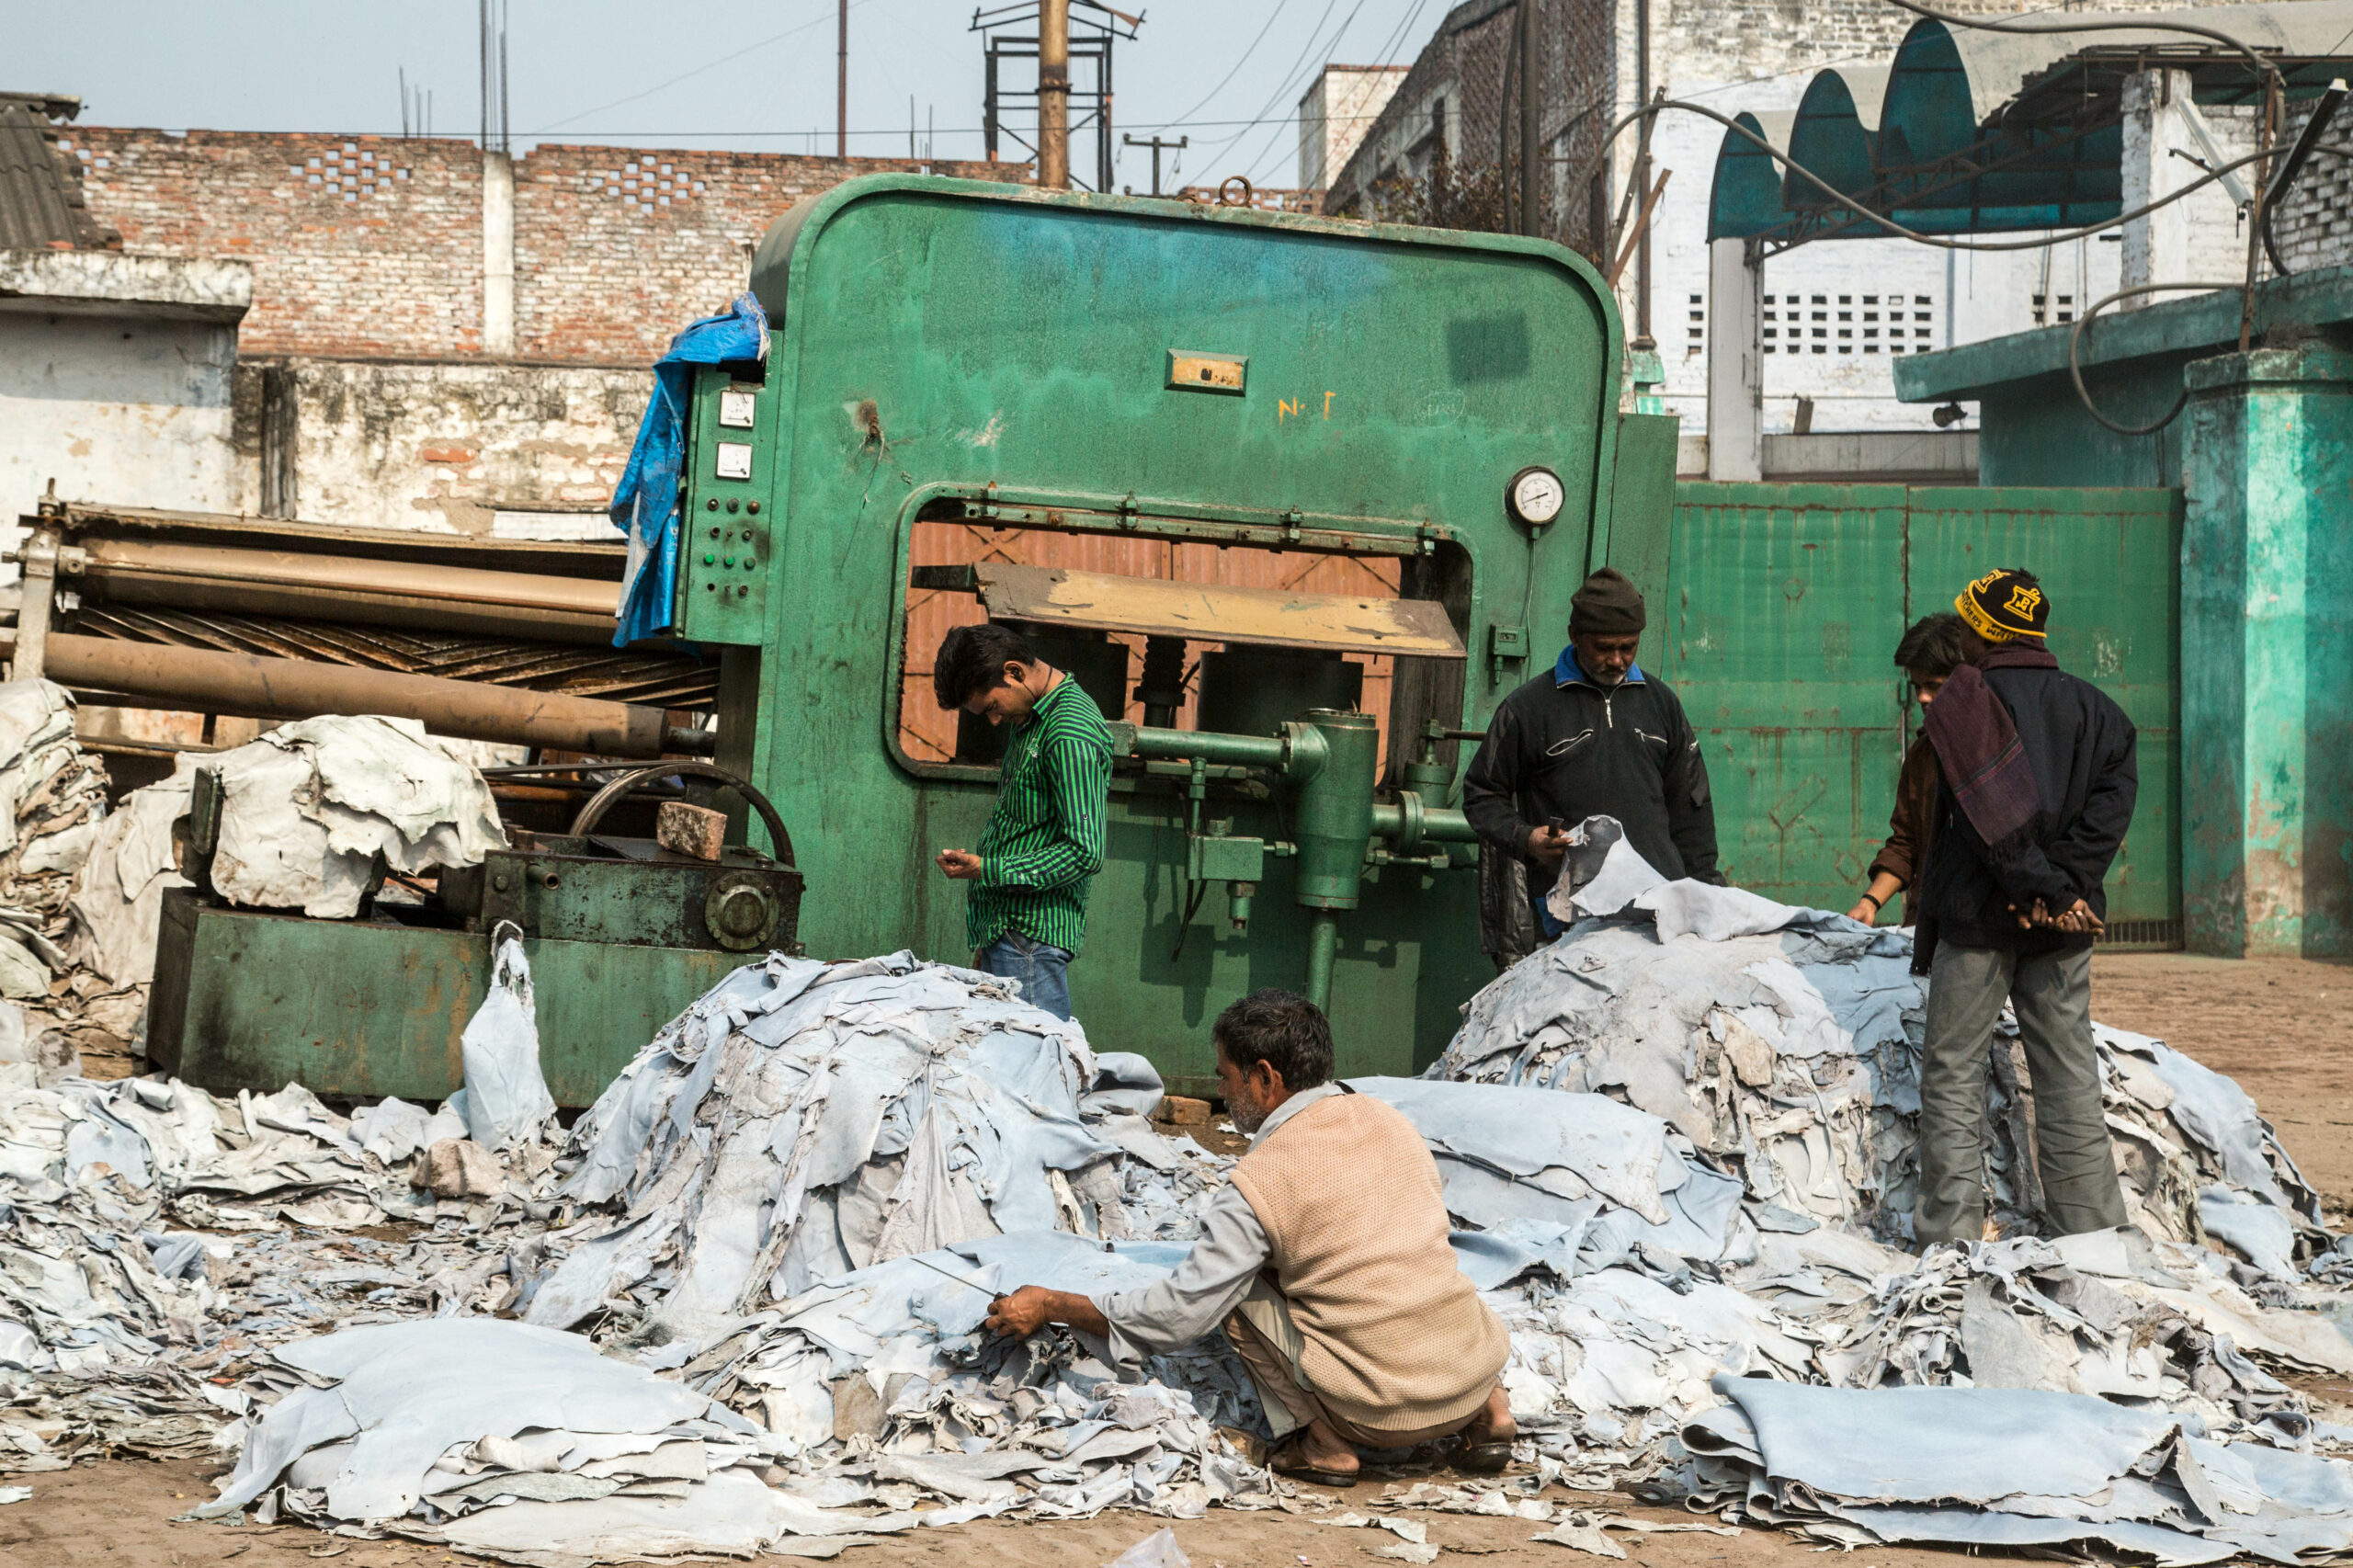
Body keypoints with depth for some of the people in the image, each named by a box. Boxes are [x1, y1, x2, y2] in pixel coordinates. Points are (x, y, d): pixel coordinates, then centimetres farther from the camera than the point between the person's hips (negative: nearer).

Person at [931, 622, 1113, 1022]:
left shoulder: (1070, 736, -15)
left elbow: (1086, 853, -20)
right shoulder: (1030, 720, 17)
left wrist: (987, 869, -19)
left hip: (1031, 935, -10)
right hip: (1004, 930, 10)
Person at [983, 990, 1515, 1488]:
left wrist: (1049, 1307, 6)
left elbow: (1179, 1314, -4)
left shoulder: (1258, 1184, -9)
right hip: (1478, 1372, 5)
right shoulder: (1393, 1122, 8)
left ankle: (1324, 1442, 3)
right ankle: (1487, 1411, 16)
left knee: (1239, 1293, 11)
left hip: (1384, 1414, -5)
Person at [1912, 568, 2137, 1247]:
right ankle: (2090, 1224, 8)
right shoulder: (2090, 706, 10)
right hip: (2062, 930, 4)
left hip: (1979, 913, -4)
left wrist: (2047, 889, -13)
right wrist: (2065, 886, -9)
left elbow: (1995, 812, -16)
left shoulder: (1965, 699, -5)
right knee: (2069, 1074, 9)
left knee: (1953, 1071, 2)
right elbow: (2113, 798, -2)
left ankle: (1951, 1231, -1)